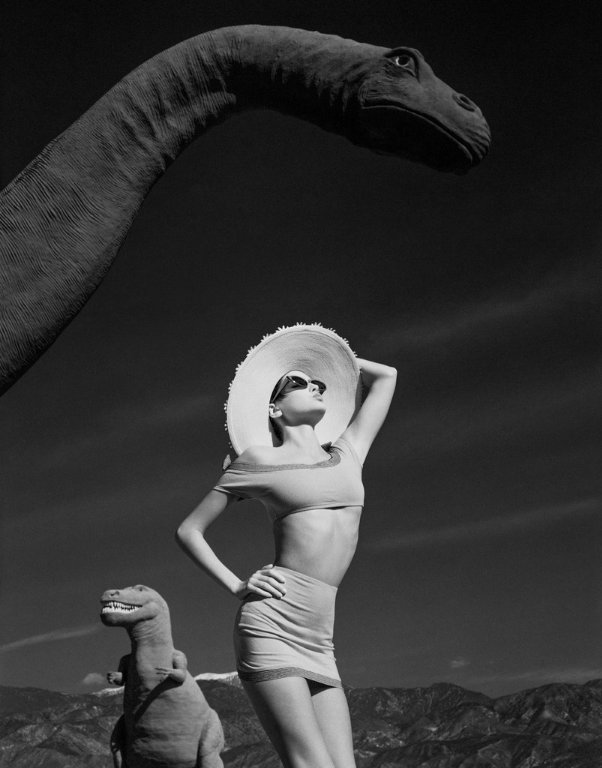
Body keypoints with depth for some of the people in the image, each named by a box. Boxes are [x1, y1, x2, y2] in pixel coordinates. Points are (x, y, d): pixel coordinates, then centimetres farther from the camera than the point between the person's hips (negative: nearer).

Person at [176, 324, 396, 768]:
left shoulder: (347, 453, 18)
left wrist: (336, 357, 36)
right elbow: (189, 531, 13)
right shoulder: (259, 460, 7)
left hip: (319, 644, 5)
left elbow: (385, 376, 30)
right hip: (271, 626, -5)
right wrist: (235, 587, 4)